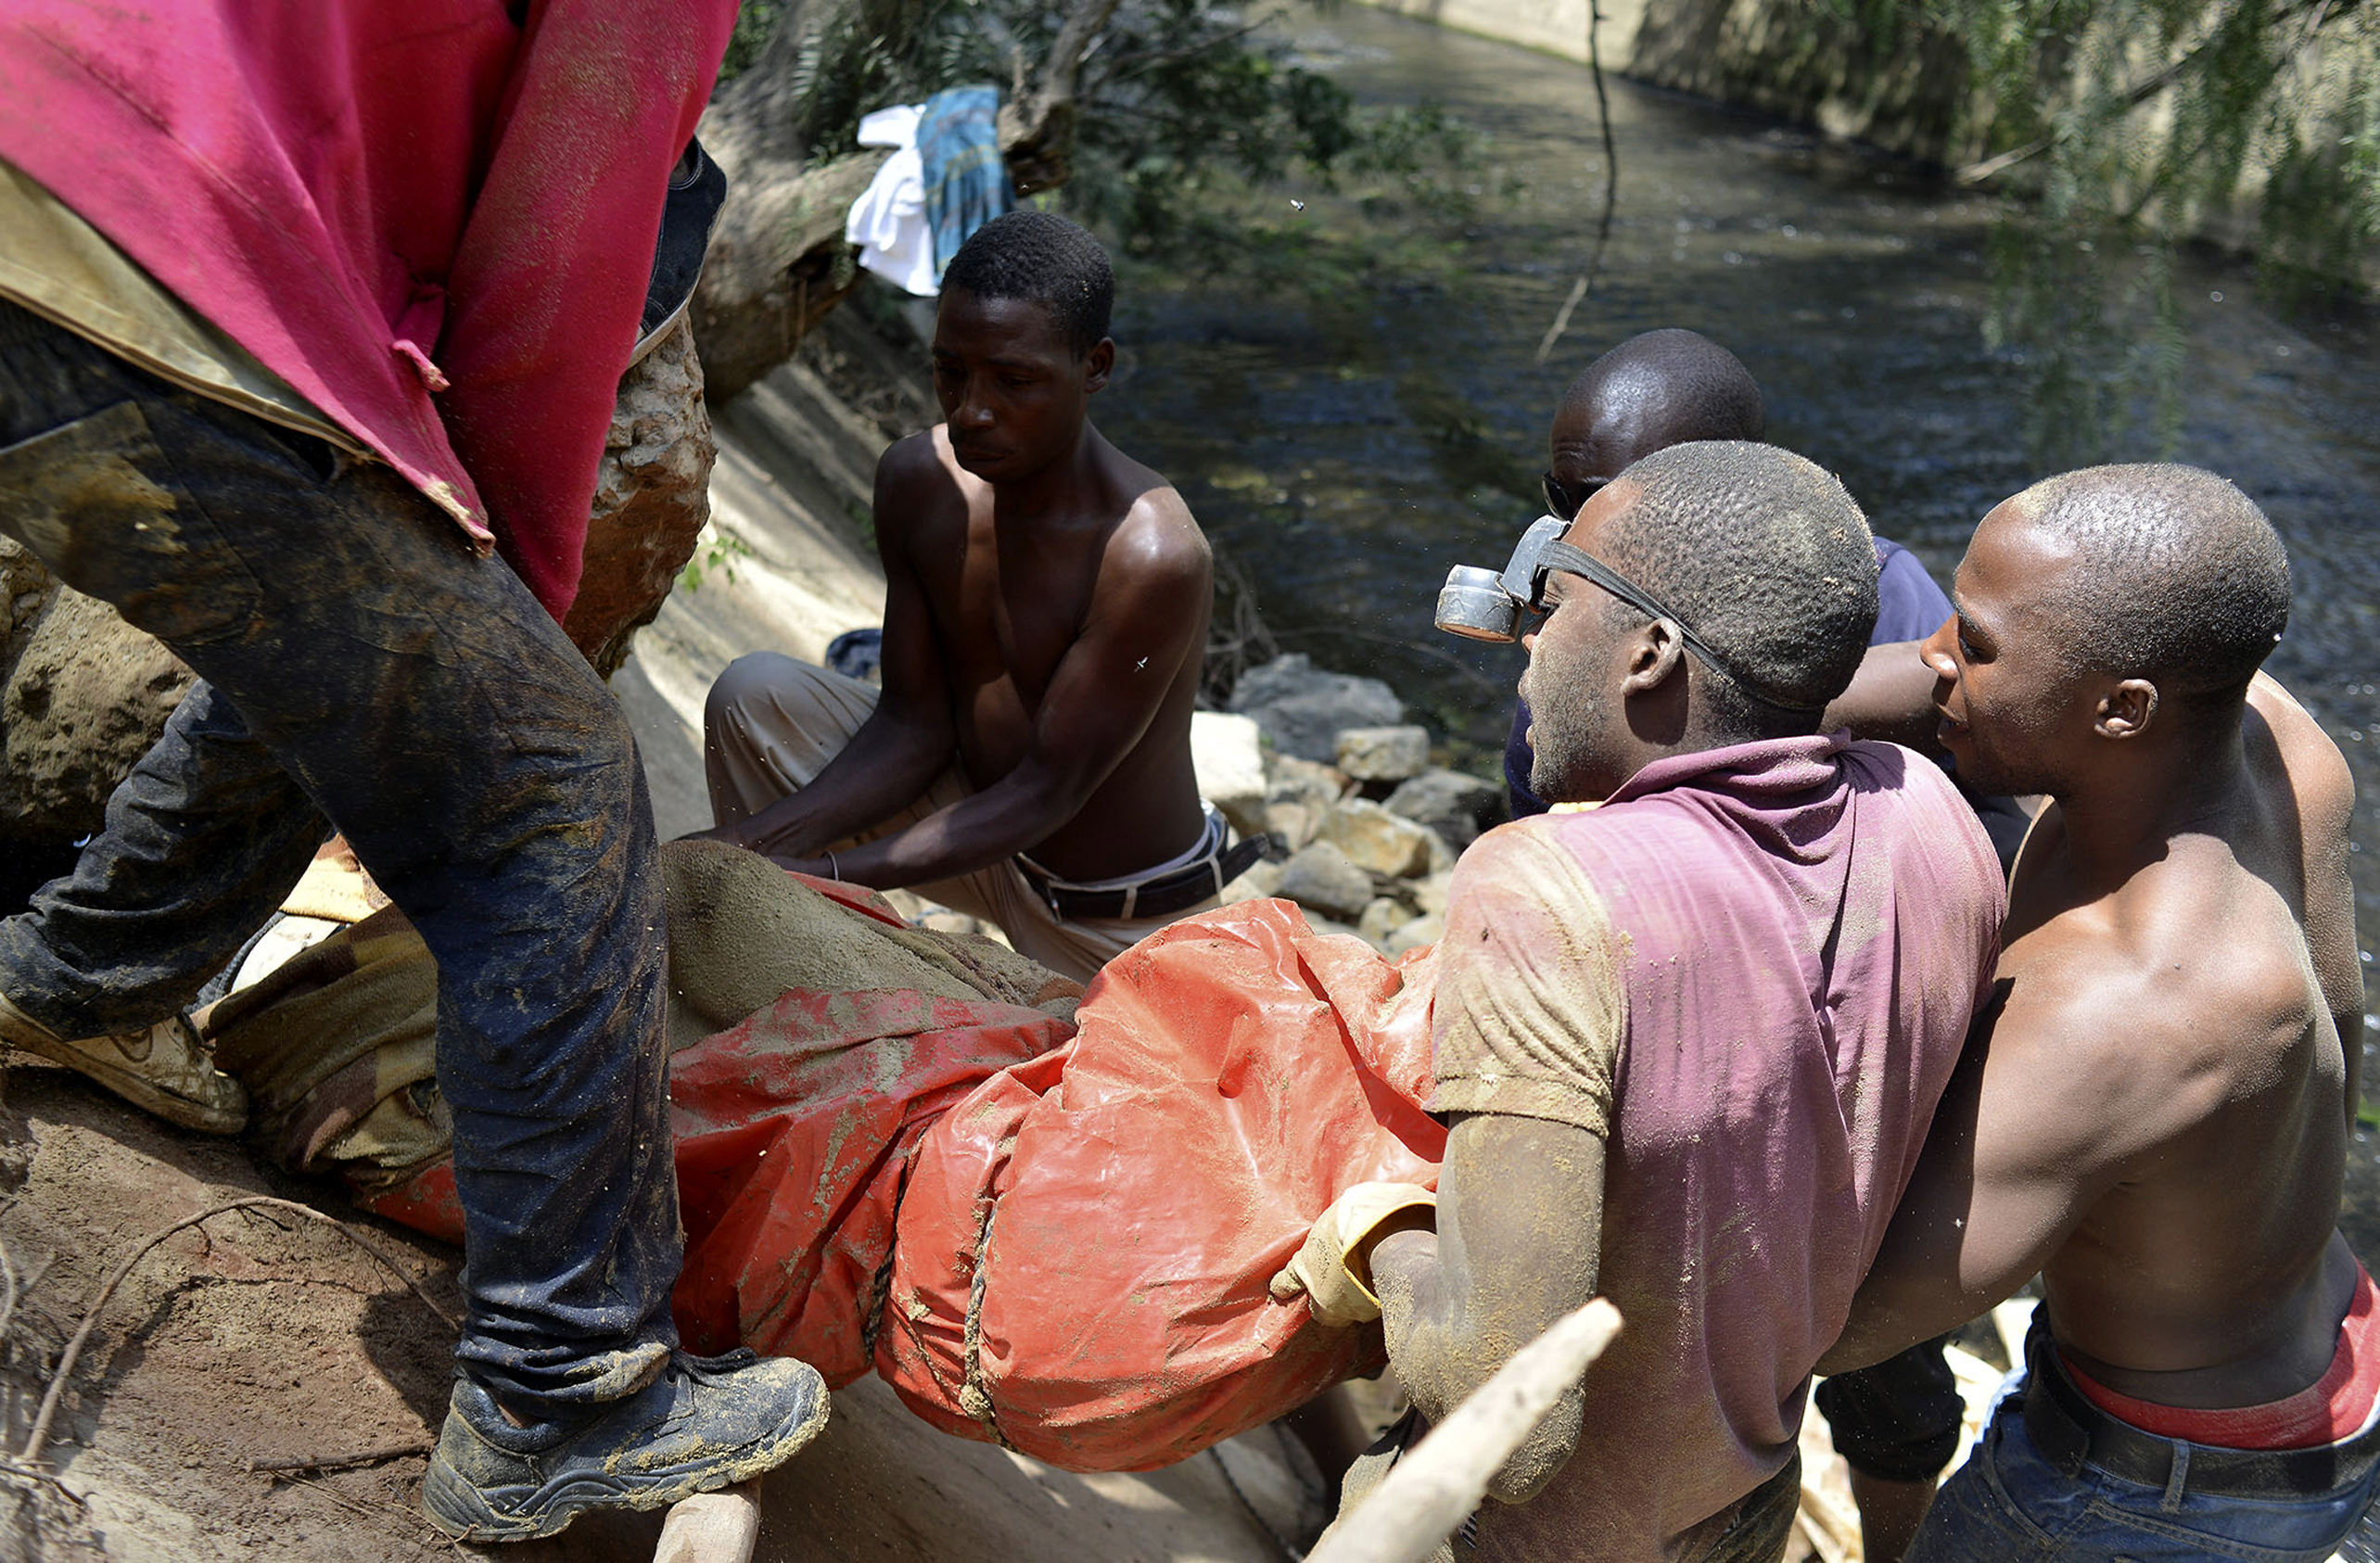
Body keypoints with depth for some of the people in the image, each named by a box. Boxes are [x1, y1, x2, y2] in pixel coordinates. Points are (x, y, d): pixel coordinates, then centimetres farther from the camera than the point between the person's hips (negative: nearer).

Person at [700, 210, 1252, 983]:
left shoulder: (1153, 560, -32)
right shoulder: (918, 481, -13)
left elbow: (1048, 789, -27)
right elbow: (914, 725, -8)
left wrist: (832, 875, -32)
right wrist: (753, 843, -21)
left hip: (1119, 922, -5)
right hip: (983, 827, 5)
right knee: (754, 694, -13)